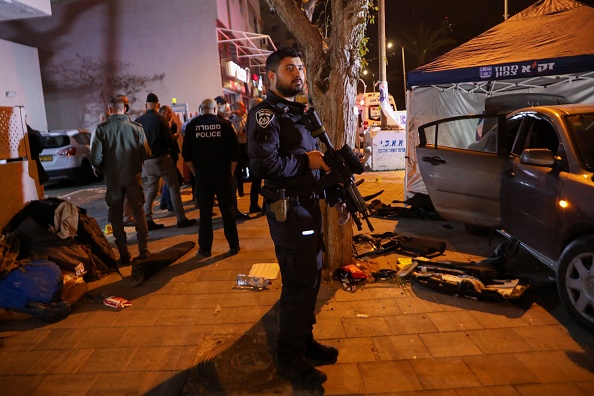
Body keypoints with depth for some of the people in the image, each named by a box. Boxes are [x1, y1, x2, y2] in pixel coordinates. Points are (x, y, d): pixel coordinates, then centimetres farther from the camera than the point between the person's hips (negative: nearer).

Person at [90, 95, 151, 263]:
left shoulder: (101, 129, -9)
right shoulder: (136, 127, -7)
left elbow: (95, 158, -13)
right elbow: (146, 154, -7)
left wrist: (99, 169, 8)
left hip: (113, 178, 0)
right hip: (133, 177, 1)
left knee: (116, 216, 11)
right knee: (139, 212, 13)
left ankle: (124, 254, 14)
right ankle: (143, 250, 14)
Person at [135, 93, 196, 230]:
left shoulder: (138, 121, 0)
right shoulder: (160, 119, -12)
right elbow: (169, 140, -14)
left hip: (147, 160, 5)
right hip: (162, 158, -5)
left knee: (151, 189, 14)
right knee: (174, 187, 2)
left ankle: (148, 220, 14)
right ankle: (181, 219, 2)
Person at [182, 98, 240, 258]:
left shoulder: (192, 126, 1)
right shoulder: (224, 124, -3)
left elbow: (186, 154, 3)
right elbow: (235, 151, -3)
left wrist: (195, 172, 12)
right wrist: (231, 171, 8)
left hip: (202, 175, 1)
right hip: (223, 174, 0)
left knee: (205, 213, 7)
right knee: (227, 211, 7)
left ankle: (205, 248, 13)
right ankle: (234, 246, 14)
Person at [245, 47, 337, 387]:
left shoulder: (299, 111, 16)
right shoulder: (266, 114, -13)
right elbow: (263, 164, -26)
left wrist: (327, 161, 2)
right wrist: (306, 161, -18)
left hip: (308, 205, 10)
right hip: (289, 210, -9)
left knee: (310, 279, 17)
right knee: (299, 284, -2)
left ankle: (304, 341, 35)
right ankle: (289, 358, 16)